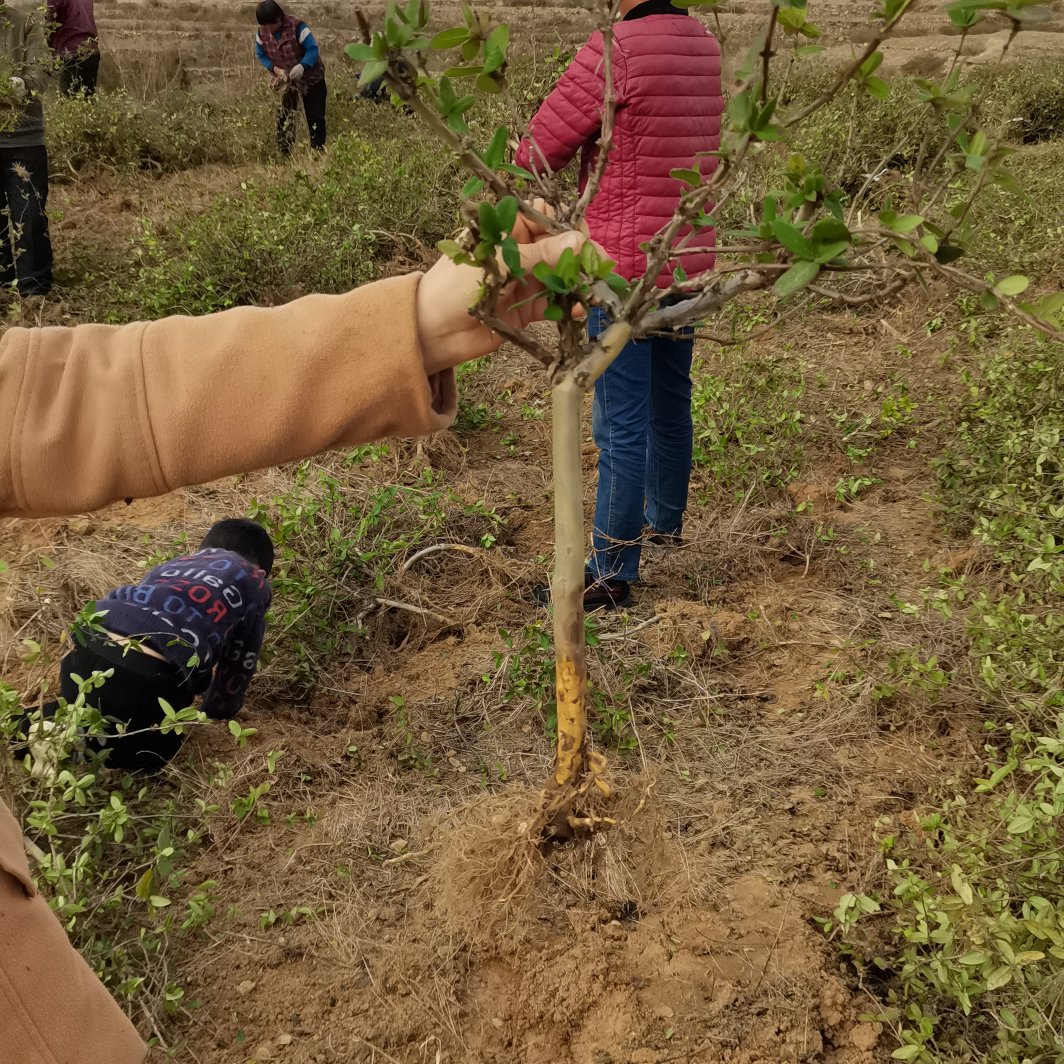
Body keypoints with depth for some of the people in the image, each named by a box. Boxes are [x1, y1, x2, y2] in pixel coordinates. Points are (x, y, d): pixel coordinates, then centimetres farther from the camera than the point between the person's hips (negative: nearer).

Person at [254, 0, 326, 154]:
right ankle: (284, 152, 4)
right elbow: (261, 55, -2)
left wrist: (302, 66, -46)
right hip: (283, 78, 3)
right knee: (285, 115, -3)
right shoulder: (262, 33, -11)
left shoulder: (297, 26, -26)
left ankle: (318, 150, 13)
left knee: (315, 115, 1)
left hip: (310, 76, -3)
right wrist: (276, 70, -20)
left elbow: (313, 49, -28)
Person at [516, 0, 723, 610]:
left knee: (623, 426, -3)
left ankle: (613, 575, 5)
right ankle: (665, 520, 39)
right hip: (688, 263, 8)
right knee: (671, 401, 21)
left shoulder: (617, 49, -16)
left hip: (624, 269, -8)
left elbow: (541, 152, -10)